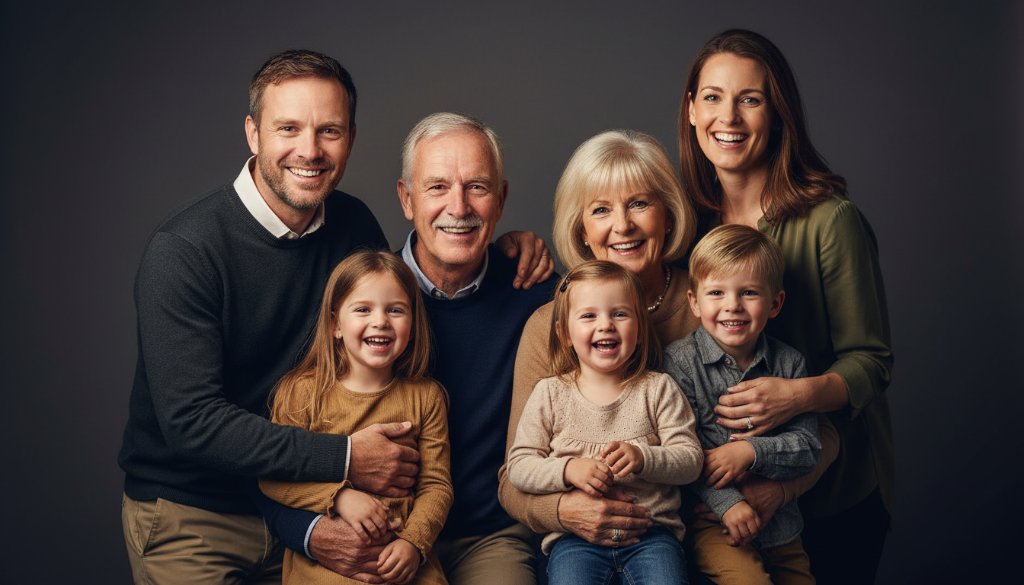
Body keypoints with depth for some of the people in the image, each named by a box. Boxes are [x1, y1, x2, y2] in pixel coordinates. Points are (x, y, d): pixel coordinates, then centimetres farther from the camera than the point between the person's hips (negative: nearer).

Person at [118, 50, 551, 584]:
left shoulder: (352, 224, -1)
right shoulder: (183, 251, -20)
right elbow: (190, 421, -25)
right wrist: (343, 459, -27)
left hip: (301, 506, 5)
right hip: (188, 515, -5)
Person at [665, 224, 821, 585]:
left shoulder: (789, 364, 1)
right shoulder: (680, 360, -8)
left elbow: (807, 447, -3)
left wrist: (750, 452, -20)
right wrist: (727, 502, -22)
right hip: (712, 518, -4)